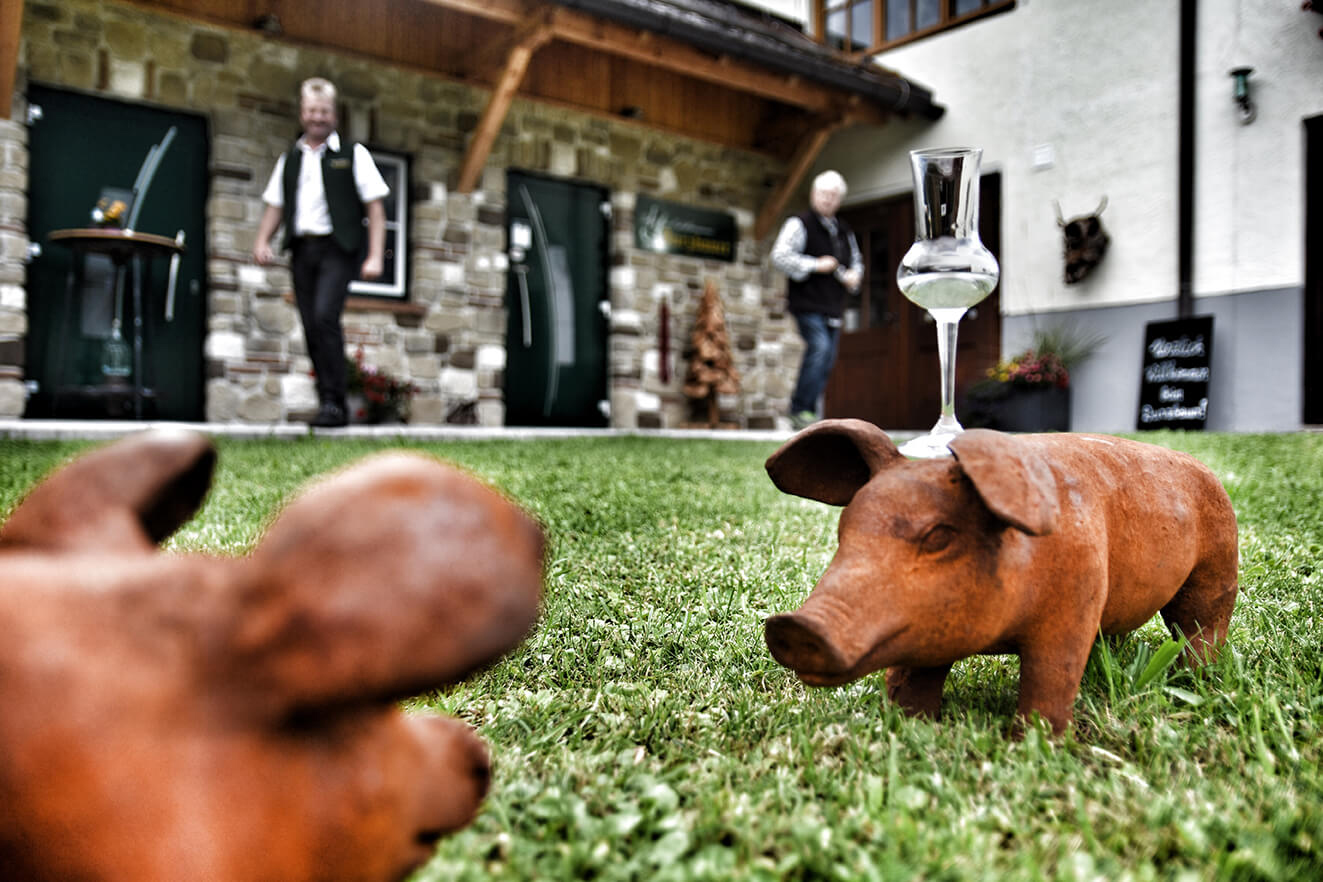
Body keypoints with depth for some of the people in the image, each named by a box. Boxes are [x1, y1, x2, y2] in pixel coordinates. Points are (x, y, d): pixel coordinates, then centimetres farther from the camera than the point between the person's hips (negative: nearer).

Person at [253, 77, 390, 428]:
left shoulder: (353, 154, 6)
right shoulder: (289, 159, 19)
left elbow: (375, 207, 1)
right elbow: (275, 206, 21)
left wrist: (375, 256, -8)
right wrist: (262, 240, 3)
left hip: (337, 247, -5)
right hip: (301, 248, 5)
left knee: (325, 316, -22)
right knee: (311, 327, 2)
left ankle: (333, 401, -17)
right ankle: (332, 408, 9)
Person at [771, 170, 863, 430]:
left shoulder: (843, 230, 19)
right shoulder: (799, 223, -3)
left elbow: (856, 260, 31)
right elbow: (780, 256, -13)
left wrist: (854, 276, 8)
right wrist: (816, 265, -14)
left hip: (833, 307, 7)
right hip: (808, 304, -7)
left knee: (827, 360, 4)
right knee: (819, 347, -23)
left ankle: (809, 412, 12)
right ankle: (799, 409, -17)